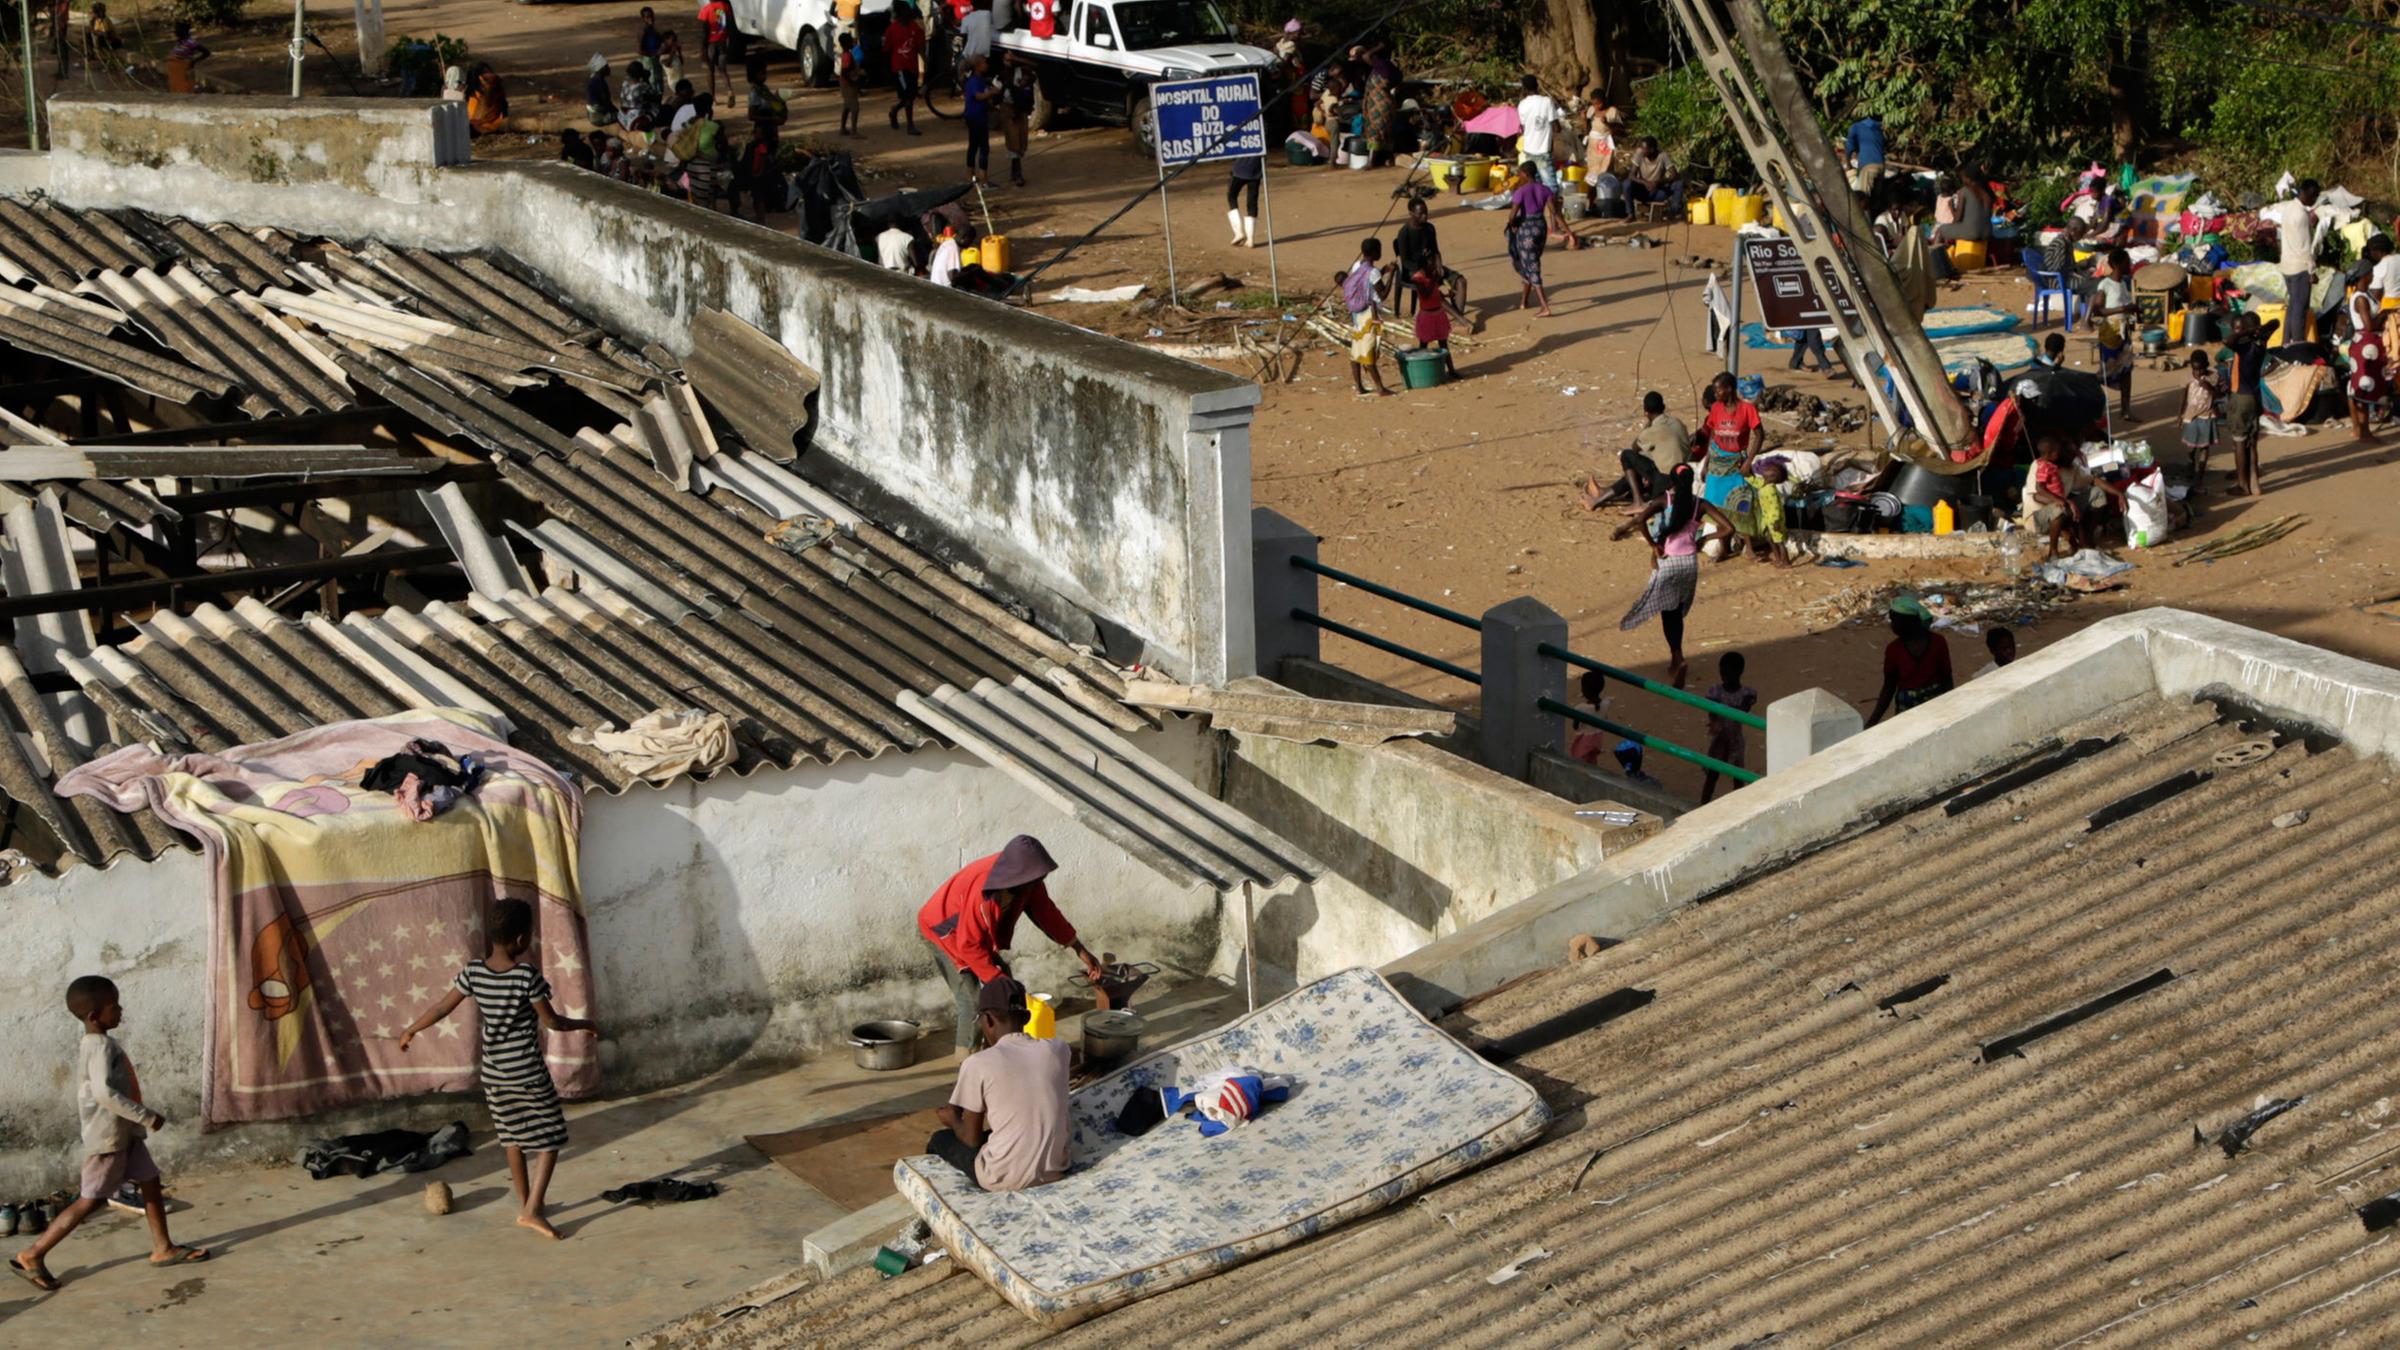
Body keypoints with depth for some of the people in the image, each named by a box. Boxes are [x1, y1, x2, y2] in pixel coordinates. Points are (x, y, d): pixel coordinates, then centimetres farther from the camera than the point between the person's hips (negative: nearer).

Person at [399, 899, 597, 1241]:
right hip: (528, 1072, -5)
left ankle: (524, 1205, 29)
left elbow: (442, 1008, 3)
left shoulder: (474, 972, -5)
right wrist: (583, 1025, 7)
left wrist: (411, 1030, 19)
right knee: (549, 1139, 4)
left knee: (513, 1138, 20)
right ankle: (532, 1210, -6)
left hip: (493, 1073, 6)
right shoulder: (527, 975, -19)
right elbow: (551, 1022, -12)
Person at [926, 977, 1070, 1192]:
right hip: (1055, 1170, 5)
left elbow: (971, 1139, -4)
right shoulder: (1057, 1049, -2)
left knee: (940, 1140, 25)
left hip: (1004, 1180, -4)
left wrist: (952, 1119, 16)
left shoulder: (978, 1064, -14)